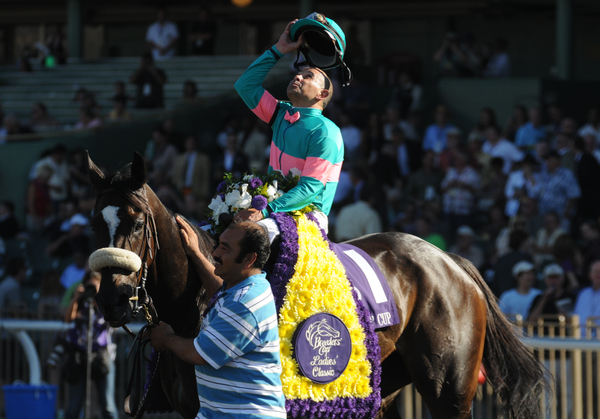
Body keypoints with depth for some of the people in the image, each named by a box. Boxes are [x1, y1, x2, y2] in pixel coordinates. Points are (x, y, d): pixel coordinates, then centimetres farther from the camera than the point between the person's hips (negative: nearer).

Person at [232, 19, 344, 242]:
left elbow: (311, 187, -17)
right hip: (277, 213, 8)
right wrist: (278, 50, 16)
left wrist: (265, 211, -27)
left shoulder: (325, 132, -9)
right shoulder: (282, 115, 15)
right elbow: (245, 84, 22)